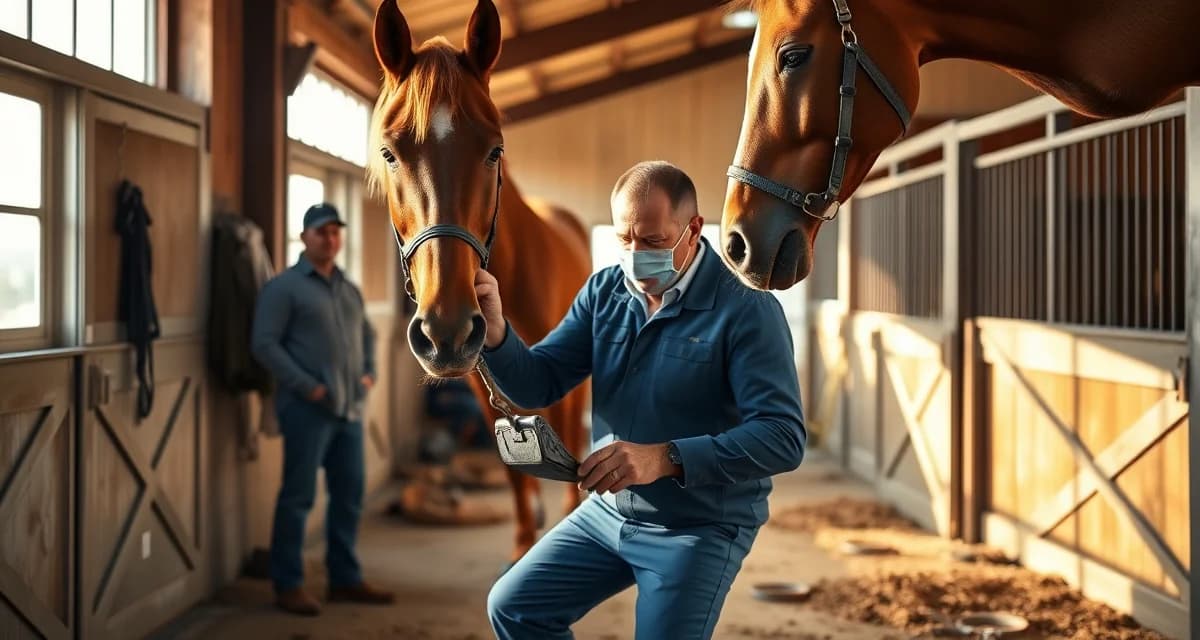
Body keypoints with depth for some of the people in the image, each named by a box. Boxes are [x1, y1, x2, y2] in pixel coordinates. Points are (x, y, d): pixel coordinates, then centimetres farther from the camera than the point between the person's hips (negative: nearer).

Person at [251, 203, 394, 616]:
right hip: (308, 409, -7)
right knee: (298, 497, -2)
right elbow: (264, 343, -12)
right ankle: (287, 585, 7)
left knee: (349, 494, 11)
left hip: (350, 409, 7)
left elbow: (367, 334, 28)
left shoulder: (349, 289, 16)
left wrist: (369, 372, 9)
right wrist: (306, 386, -16)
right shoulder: (284, 287, -5)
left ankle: (345, 578, 21)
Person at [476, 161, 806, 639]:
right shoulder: (603, 292, -1)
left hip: (701, 528, -6)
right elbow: (538, 386, -3)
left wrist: (667, 458, -39)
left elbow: (783, 438, -27)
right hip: (607, 512, 6)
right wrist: (494, 332, -24)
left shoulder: (746, 309, -20)